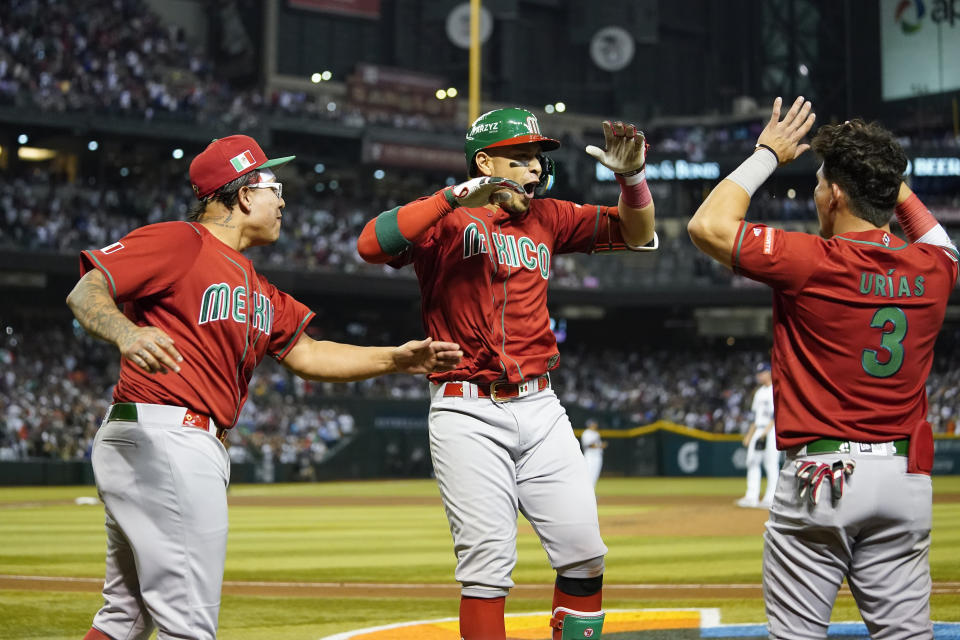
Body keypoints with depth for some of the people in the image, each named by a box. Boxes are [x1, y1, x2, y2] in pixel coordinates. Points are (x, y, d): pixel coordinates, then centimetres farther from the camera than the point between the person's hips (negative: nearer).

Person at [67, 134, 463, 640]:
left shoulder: (255, 287, 22)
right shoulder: (178, 242, -6)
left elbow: (305, 355, 24)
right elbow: (84, 293, -14)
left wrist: (396, 359, 17)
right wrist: (125, 333, -35)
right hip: (163, 442, -11)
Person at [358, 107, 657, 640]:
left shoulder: (546, 219, 13)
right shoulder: (446, 220, -3)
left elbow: (636, 233, 14)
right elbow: (371, 244, -20)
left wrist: (631, 175, -6)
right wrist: (457, 196, -25)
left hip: (540, 410, 5)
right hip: (468, 413, -5)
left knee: (584, 551, 2)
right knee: (487, 563, -6)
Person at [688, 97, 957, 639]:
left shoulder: (813, 261, -12)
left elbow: (709, 225, -5)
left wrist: (767, 154, 5)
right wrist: (891, 179, 28)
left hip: (820, 476, -5)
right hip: (906, 476, 5)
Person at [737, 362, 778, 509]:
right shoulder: (759, 392, 19)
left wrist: (766, 432, -22)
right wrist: (750, 434, 19)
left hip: (772, 431, -8)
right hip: (758, 430, 8)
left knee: (771, 464, -8)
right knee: (752, 462, 2)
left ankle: (770, 498, -7)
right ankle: (752, 497, 4)